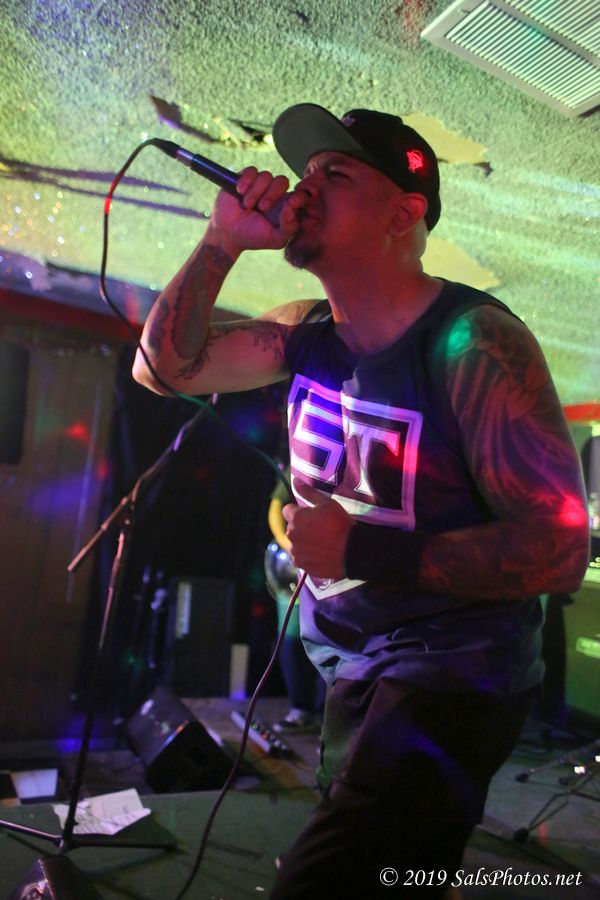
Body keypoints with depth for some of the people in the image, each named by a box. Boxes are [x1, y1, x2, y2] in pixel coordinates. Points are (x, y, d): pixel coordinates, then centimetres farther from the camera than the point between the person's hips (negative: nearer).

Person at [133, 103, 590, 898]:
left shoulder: (473, 342, -21)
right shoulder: (307, 333, 0)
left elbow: (559, 548, -23)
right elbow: (164, 367, 4)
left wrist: (360, 549, -27)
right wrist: (222, 243, -8)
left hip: (452, 680, -6)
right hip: (349, 676, 7)